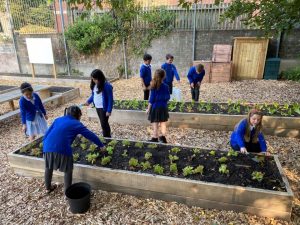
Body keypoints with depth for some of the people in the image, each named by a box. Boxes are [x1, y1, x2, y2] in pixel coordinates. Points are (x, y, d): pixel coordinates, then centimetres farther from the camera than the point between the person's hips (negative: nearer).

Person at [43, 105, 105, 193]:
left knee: (48, 167, 29)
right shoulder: (77, 124, 13)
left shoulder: (58, 119, 25)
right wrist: (101, 145, 25)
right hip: (62, 149, -5)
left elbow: (46, 134, 22)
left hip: (47, 147, 6)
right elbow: (91, 135, 15)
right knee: (68, 170, 17)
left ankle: (48, 187, 47)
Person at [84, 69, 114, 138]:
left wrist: (109, 110, -18)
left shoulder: (107, 86, -20)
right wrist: (88, 101, 7)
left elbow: (110, 99, -17)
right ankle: (106, 137, 30)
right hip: (97, 107, 8)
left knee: (104, 124, -1)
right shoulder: (94, 84, 3)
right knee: (103, 123, 17)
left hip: (104, 108, -8)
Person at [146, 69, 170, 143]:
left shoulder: (154, 86, -12)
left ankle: (155, 138, 17)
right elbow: (168, 97, 0)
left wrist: (148, 109, -2)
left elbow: (151, 99, -10)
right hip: (163, 107, 2)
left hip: (155, 107, -1)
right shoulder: (165, 86, -9)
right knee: (163, 124, 16)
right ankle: (163, 137, 26)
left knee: (155, 124, 8)